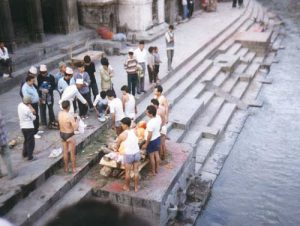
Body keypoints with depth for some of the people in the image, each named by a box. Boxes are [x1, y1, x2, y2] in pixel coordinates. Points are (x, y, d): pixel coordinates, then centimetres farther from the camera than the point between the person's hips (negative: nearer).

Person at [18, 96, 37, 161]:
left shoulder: (20, 105, -2)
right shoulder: (27, 109, -26)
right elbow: (33, 118, -13)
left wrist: (31, 111, -7)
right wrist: (33, 113, 4)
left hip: (22, 126, 9)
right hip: (29, 127, -8)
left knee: (26, 140, 25)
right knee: (31, 142, 4)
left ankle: (25, 154, 37)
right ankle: (30, 157, 10)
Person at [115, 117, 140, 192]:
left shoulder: (122, 135, -15)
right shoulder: (135, 131, -6)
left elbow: (117, 145, 2)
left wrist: (116, 149, 24)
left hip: (128, 155, -4)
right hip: (137, 153, 4)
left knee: (127, 172, 15)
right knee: (136, 171, 16)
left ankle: (127, 187, 32)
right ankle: (136, 187, 28)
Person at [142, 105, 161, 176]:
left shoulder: (151, 123, -33)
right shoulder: (158, 118, -9)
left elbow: (149, 136, -26)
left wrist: (146, 144, -15)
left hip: (152, 141, -8)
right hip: (158, 138, 8)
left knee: (151, 157, 11)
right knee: (156, 154, 22)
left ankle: (153, 172, 27)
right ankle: (157, 170, 37)